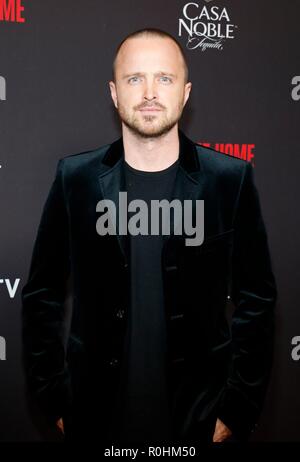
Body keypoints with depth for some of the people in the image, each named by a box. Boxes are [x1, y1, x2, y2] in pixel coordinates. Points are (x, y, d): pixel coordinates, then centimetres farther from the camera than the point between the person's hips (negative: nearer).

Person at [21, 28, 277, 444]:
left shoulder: (231, 179, -8)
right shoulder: (76, 178, -6)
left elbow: (256, 301, -4)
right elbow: (42, 296, 0)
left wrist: (238, 411, -5)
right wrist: (54, 401, -1)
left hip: (198, 414, 0)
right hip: (95, 414, 1)